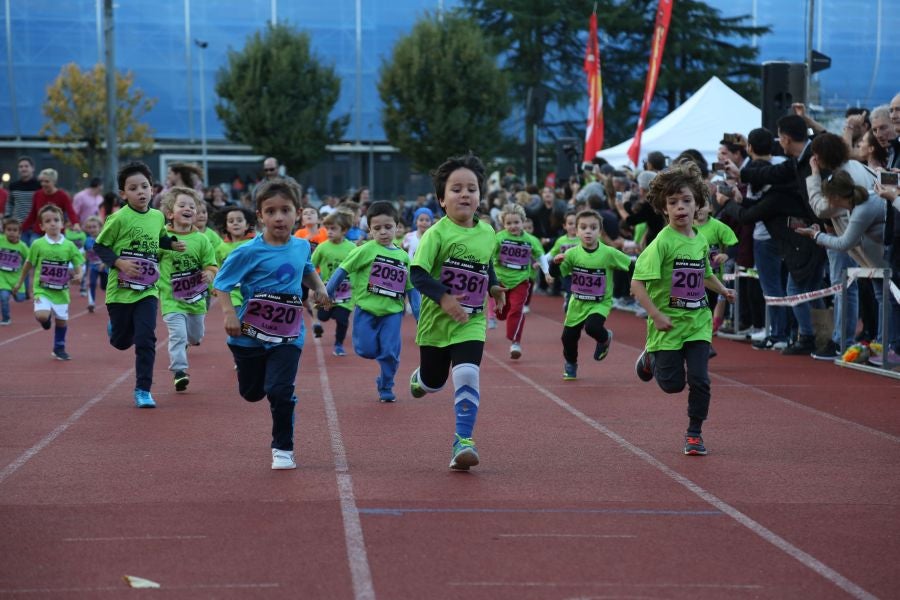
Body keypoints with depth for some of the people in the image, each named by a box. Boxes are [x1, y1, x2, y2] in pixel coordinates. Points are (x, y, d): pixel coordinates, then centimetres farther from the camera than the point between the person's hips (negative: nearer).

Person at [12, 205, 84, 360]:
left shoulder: (69, 246, -3)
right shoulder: (37, 245, -6)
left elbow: (78, 264, 3)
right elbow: (28, 264, 6)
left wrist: (79, 275, -18)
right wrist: (19, 282, 13)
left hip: (61, 290, 2)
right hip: (42, 289, -2)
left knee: (62, 319, 9)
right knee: (42, 316, -22)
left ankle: (59, 348, 30)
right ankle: (47, 318, 16)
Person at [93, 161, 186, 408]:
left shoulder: (158, 217, 2)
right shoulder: (118, 219, -13)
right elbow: (100, 246, -6)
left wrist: (173, 244, 3)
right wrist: (120, 263, -20)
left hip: (148, 291, 2)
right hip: (120, 289, -2)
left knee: (145, 339, -10)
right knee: (121, 341, 12)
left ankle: (143, 390, 1)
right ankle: (114, 328, 50)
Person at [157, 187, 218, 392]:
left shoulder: (201, 239, -3)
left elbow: (211, 264, 1)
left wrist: (209, 273, -18)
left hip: (196, 296, 3)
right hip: (171, 297, -3)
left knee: (196, 335, 20)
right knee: (177, 334, -15)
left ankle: (185, 342, 53)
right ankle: (179, 371, -8)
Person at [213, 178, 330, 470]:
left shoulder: (302, 246, 1)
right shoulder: (249, 252, -14)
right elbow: (221, 284, -11)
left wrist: (319, 287, 5)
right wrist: (229, 312, -26)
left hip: (288, 336, 1)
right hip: (250, 334, -1)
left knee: (280, 391, -14)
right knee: (251, 392, 15)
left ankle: (283, 448, 2)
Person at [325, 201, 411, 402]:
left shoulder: (404, 257, 8)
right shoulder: (366, 250, -4)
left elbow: (410, 287, 15)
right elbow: (343, 270, -2)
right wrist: (327, 293, -5)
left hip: (393, 311, 2)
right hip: (366, 309, -2)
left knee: (390, 352, -5)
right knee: (366, 350, -10)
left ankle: (386, 387, 16)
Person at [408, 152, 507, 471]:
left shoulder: (487, 232, 2)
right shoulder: (437, 233, -14)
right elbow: (417, 273, -19)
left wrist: (493, 286, 6)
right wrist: (442, 297, -30)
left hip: (471, 323, 2)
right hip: (436, 321, -2)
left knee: (467, 375, -18)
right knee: (434, 381, 14)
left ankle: (463, 441, -11)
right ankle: (419, 379, 53)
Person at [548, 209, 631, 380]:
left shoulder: (609, 253, -16)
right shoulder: (572, 253, -10)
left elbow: (631, 266, -6)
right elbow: (555, 273, -9)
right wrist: (555, 262, -29)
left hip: (600, 303, -3)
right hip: (577, 302, 3)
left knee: (592, 327, -29)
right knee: (568, 336, 8)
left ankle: (605, 337, 9)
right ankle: (570, 365, 39)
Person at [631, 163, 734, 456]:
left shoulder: (701, 241, 4)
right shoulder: (662, 242, -14)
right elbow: (637, 282, -18)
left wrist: (723, 290, 9)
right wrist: (655, 315, -23)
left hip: (698, 321, 4)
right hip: (668, 324, -4)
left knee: (699, 379, -6)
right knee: (672, 383, 3)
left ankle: (694, 433, 12)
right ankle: (651, 358, 35)